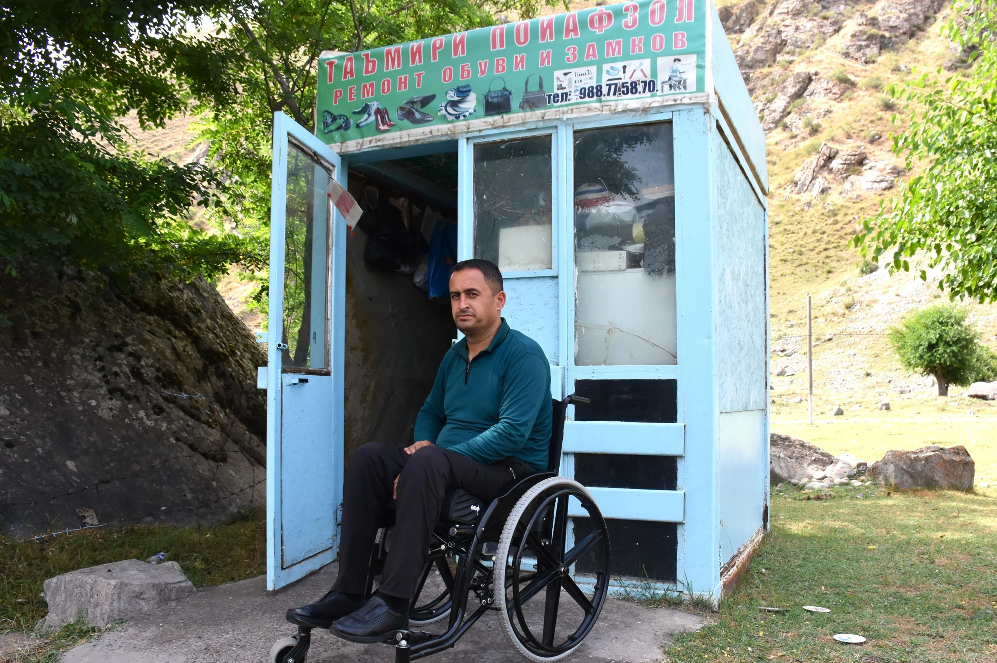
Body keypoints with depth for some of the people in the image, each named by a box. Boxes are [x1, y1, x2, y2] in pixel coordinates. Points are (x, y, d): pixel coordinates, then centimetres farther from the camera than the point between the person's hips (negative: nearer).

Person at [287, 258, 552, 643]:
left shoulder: (523, 354, -10)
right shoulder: (454, 356, 15)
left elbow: (513, 432, -22)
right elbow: (430, 413, 26)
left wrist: (434, 453, -22)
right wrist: (423, 443, 1)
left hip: (512, 471, -8)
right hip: (452, 467, 8)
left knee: (426, 462, -35)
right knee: (369, 457, -13)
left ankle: (393, 604, -33)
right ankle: (348, 593, -16)